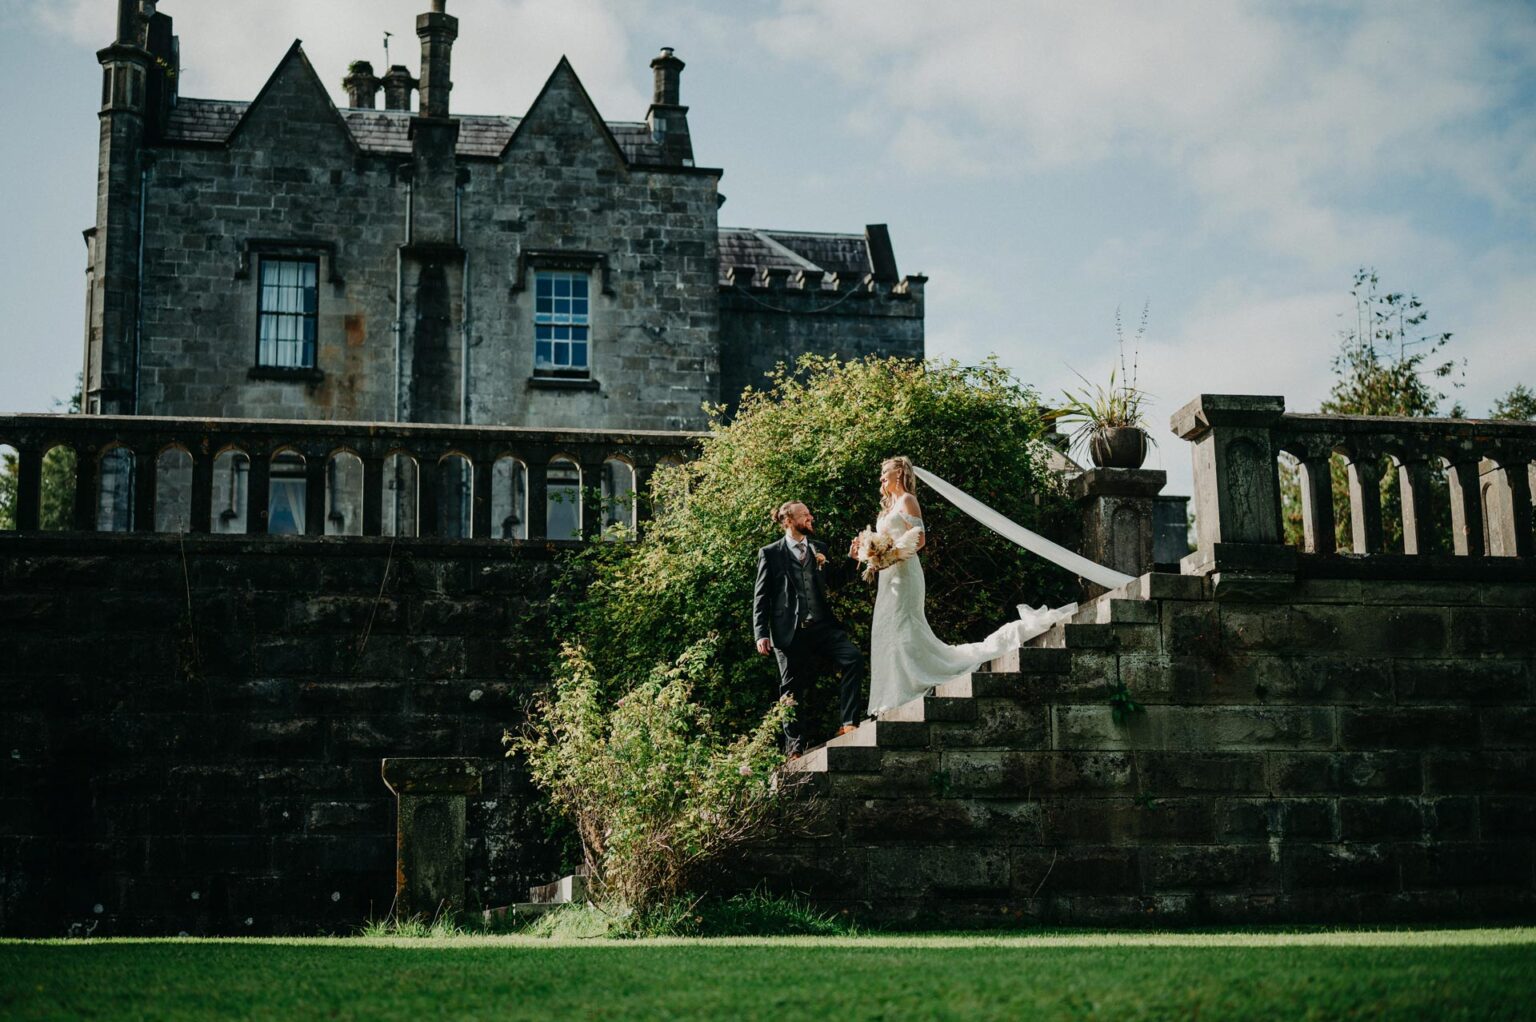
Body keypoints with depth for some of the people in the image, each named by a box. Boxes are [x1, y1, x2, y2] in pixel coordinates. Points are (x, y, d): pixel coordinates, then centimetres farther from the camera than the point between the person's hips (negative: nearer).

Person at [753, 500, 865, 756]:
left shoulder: (819, 550, 16)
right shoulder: (770, 553, 3)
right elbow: (761, 596, 0)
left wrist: (825, 565, 3)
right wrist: (761, 634, -8)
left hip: (822, 626, 3)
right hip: (790, 630, -3)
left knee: (853, 658, -20)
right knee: (793, 689, 3)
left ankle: (848, 722, -18)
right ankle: (794, 748, 14)